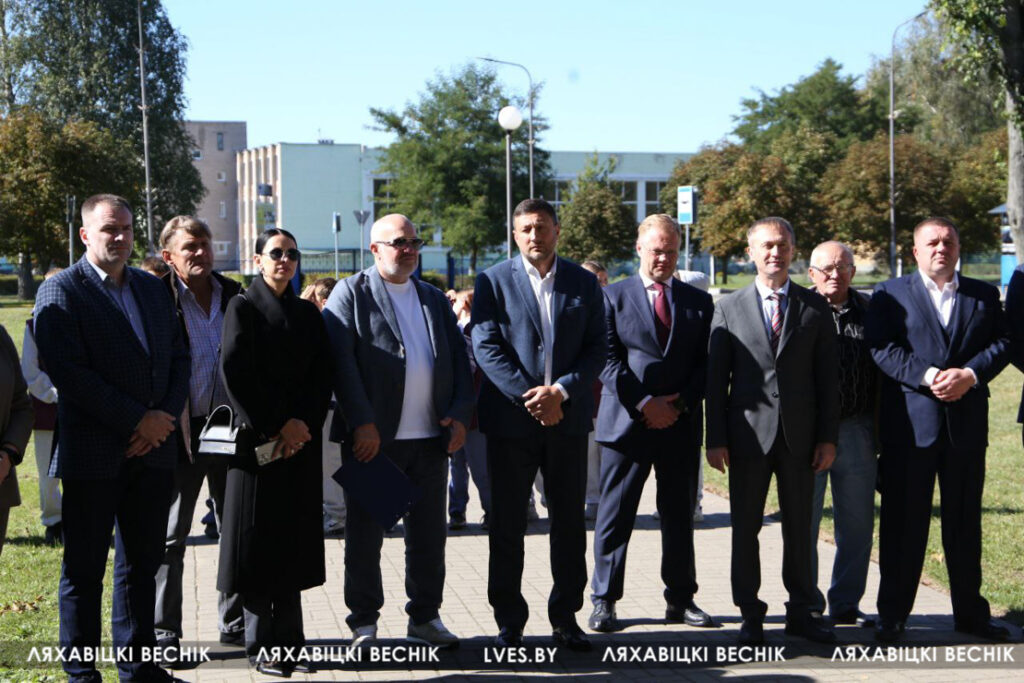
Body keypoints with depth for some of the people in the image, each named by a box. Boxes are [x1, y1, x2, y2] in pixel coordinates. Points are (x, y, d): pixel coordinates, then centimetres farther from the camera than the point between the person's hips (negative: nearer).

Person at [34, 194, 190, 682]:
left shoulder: (153, 289, 15)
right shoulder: (60, 292, -5)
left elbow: (178, 357, 14)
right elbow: (69, 372, -15)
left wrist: (166, 417, -4)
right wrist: (138, 420, -15)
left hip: (154, 449, 6)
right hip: (93, 454, -5)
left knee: (142, 564, 12)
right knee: (84, 569, 3)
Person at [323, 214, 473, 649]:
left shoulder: (435, 300, 17)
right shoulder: (351, 294, 0)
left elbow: (459, 359, 15)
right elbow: (341, 360, -10)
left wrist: (460, 414, 1)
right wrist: (362, 422, -17)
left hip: (431, 437, 5)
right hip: (373, 438, -5)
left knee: (429, 535, 10)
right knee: (365, 535, 3)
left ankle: (425, 617, 21)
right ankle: (364, 622, 14)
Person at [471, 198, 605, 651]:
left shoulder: (583, 283, 8)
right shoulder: (494, 281, 1)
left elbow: (596, 348, 3)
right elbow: (486, 347, -6)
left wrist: (562, 390, -12)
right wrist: (530, 398, -13)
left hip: (568, 417, 2)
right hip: (510, 419, -2)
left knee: (569, 522, 7)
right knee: (507, 524, 3)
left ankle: (566, 617, 18)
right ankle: (509, 622, 14)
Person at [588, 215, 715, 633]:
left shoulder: (699, 302, 11)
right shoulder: (613, 297, 3)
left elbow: (706, 363, 6)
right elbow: (608, 360, -5)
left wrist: (680, 404, -9)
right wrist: (644, 404, -14)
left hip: (681, 424, 3)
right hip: (627, 422, -2)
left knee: (680, 516, 9)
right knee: (614, 516, 1)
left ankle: (681, 599, 19)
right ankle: (604, 600, 9)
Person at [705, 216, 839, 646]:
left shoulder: (814, 308, 6)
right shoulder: (729, 308, 3)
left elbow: (827, 377, 5)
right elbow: (716, 378, 1)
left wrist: (828, 437, -1)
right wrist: (716, 440, -4)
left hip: (800, 434, 1)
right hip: (748, 433, -1)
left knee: (799, 526, 9)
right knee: (745, 527, 4)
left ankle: (801, 611, 21)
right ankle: (750, 615, 15)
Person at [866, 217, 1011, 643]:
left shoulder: (984, 296, 13)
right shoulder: (891, 295, 5)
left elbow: (1001, 344, 4)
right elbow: (881, 348, -7)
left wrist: (970, 374, -14)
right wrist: (927, 376, -18)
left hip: (967, 423, 3)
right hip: (909, 423, -2)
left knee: (965, 521, 10)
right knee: (902, 522, 2)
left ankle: (970, 612, 20)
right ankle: (893, 615, 10)